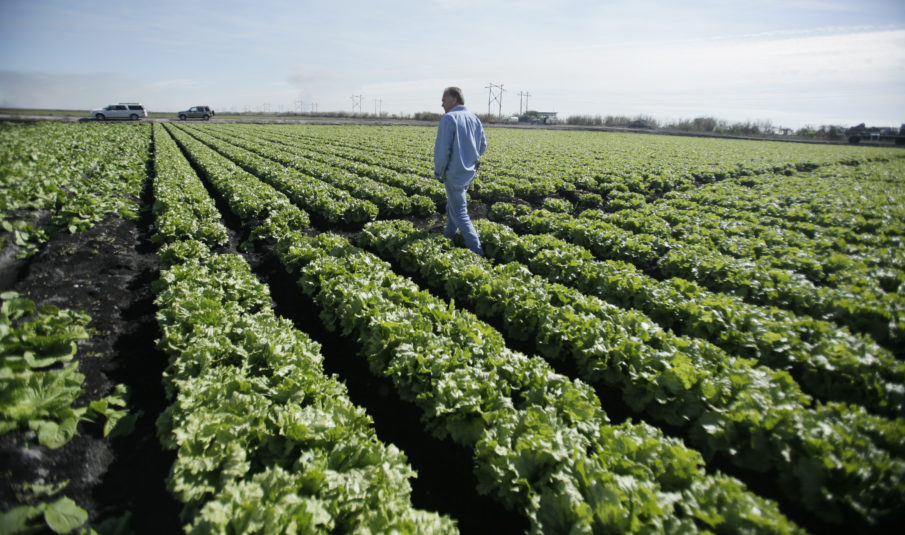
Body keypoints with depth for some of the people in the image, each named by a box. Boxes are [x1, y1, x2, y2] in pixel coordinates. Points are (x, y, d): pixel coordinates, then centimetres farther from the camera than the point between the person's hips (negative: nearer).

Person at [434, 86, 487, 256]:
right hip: (470, 172, 8)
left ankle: (477, 251, -1)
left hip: (454, 174, -8)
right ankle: (448, 237, 41)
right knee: (452, 205, 26)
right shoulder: (475, 119, 6)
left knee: (459, 214, 0)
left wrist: (438, 171, -8)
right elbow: (482, 147, 12)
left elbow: (442, 149, -22)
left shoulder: (448, 119, -17)